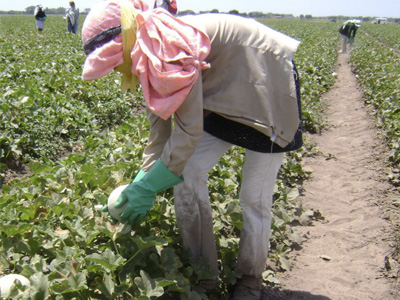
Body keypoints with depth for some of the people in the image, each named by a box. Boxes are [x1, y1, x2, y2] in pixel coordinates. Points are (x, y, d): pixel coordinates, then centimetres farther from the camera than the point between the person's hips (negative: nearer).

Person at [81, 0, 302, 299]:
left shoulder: (173, 44, -33)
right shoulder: (149, 60, -5)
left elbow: (189, 131, -33)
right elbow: (160, 127, 0)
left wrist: (146, 187, -25)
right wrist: (141, 183, -5)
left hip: (268, 85, -8)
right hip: (225, 99, 8)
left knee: (255, 196, -5)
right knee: (187, 173, -3)